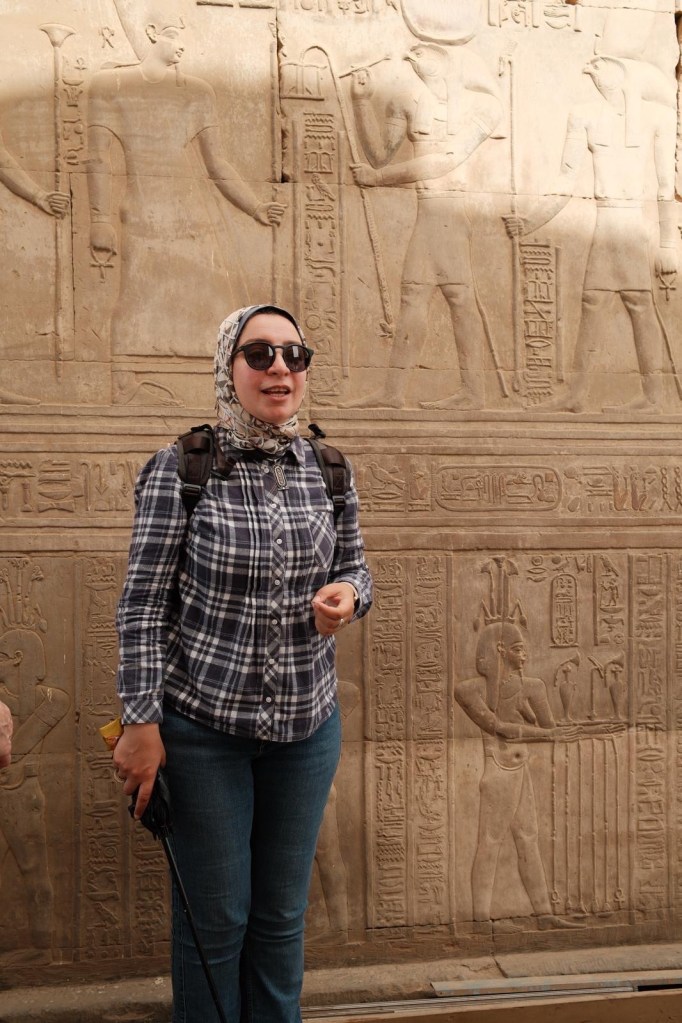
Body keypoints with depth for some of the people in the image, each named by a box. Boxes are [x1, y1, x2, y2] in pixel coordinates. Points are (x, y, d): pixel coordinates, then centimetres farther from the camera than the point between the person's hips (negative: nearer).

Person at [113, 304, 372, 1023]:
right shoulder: (181, 469, -12)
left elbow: (354, 567, 13)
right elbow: (144, 603, -10)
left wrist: (346, 594, -11)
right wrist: (141, 722, -12)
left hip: (307, 723, 4)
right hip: (202, 725, -4)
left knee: (283, 914, 16)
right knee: (216, 916, 9)